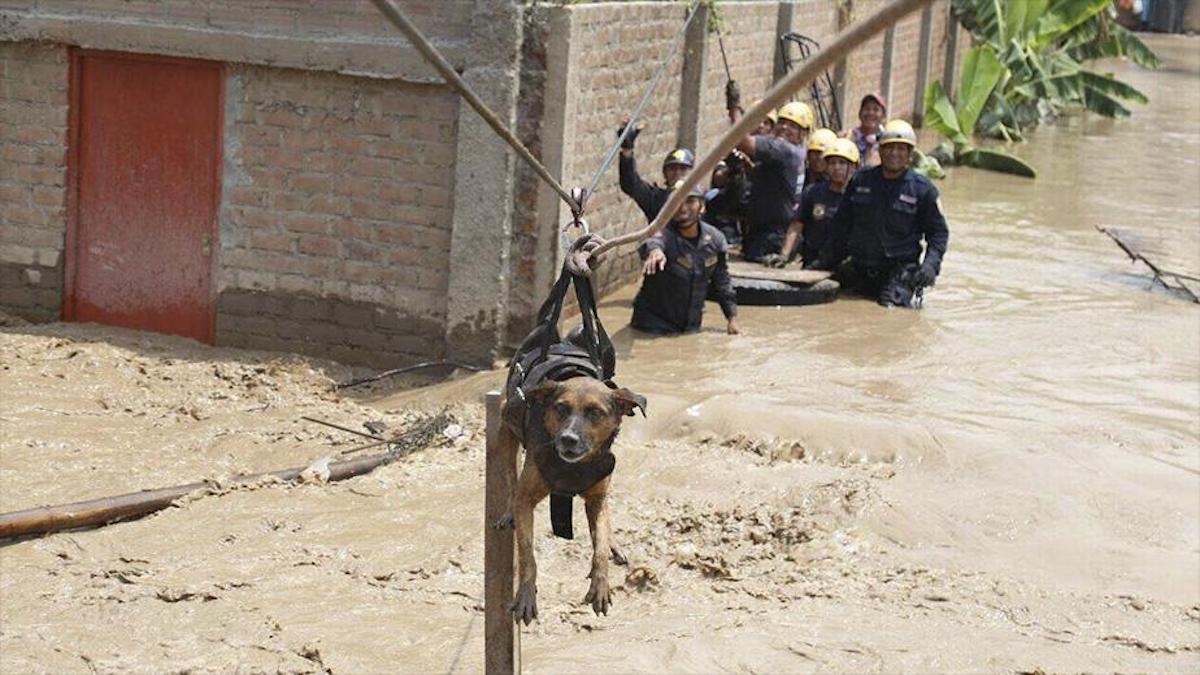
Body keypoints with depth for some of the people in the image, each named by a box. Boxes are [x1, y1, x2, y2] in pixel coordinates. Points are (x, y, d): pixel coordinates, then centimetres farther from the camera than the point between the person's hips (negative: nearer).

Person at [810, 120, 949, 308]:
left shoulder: (923, 189, -1)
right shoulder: (860, 180, 8)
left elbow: (939, 232, 4)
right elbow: (842, 224, 16)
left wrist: (931, 263, -12)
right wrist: (826, 260, 14)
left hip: (900, 270, -4)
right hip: (858, 268, 4)